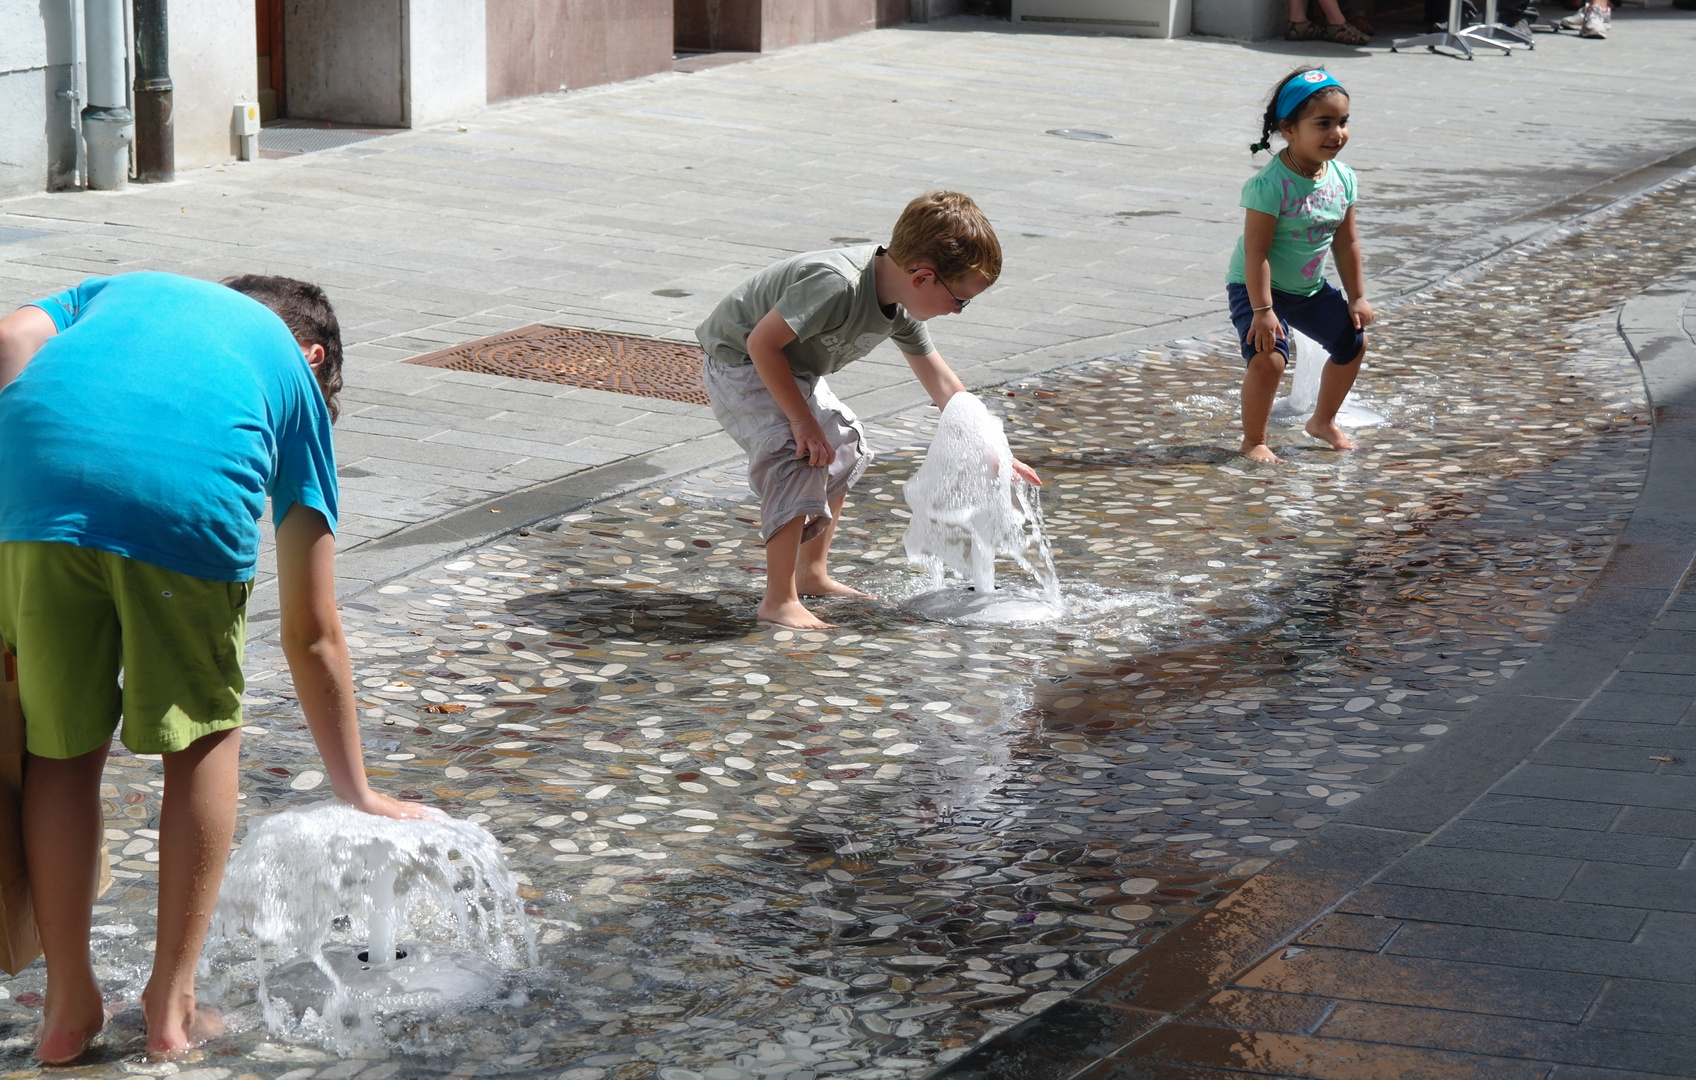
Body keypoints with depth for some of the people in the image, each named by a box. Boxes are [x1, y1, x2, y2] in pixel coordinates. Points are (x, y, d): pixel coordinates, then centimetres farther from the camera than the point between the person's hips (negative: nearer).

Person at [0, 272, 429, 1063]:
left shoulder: (123, 289, 40)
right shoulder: (295, 374, 33)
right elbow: (311, 634, 33)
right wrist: (358, 797, 41)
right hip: (193, 497, -1)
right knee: (204, 735, 23)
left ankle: (69, 1006, 28)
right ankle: (172, 1006, 27)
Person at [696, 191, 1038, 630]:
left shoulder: (901, 310, -9)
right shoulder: (834, 285, -37)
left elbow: (942, 383, 4)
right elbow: (763, 342, -32)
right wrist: (802, 420, -27)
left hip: (792, 368, 10)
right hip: (738, 362, -10)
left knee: (843, 445, 19)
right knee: (800, 460, -23)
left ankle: (812, 573, 30)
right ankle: (779, 601, -16)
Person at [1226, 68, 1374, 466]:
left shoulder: (1343, 179, -6)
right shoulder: (1269, 185, -28)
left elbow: (1346, 243, 4)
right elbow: (1255, 251, -27)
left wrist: (1357, 298, 6)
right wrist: (1262, 310, -29)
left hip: (1310, 288, 8)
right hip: (1258, 287, -8)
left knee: (1353, 340, 13)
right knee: (1268, 356, -25)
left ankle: (1324, 421, 35)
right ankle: (1254, 440, -3)